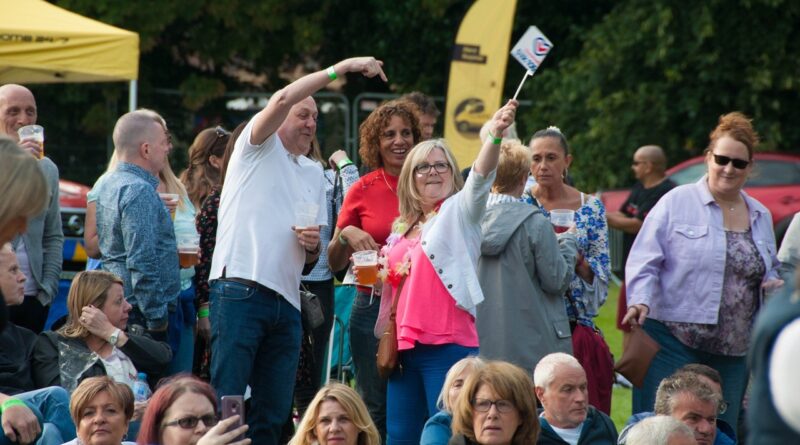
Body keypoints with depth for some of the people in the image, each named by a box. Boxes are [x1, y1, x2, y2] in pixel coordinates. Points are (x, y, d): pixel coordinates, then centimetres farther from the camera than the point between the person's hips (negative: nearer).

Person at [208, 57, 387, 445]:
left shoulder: (314, 173, 24)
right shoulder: (259, 147, 6)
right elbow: (281, 100, -15)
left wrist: (313, 245, 1)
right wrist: (341, 68, -13)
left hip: (286, 302, 7)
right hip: (240, 292, -7)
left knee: (274, 413, 4)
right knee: (225, 402, -11)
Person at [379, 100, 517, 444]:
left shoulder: (460, 211, 1)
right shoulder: (401, 229, 18)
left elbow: (480, 176, -18)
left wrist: (495, 135, -34)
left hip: (448, 343, -7)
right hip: (406, 346, 7)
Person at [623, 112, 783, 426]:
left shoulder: (761, 217, 16)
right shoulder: (676, 203, 0)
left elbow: (769, 272, 28)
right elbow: (643, 262, -3)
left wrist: (773, 285, 4)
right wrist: (640, 302, -20)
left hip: (732, 352, 5)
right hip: (674, 340, -5)